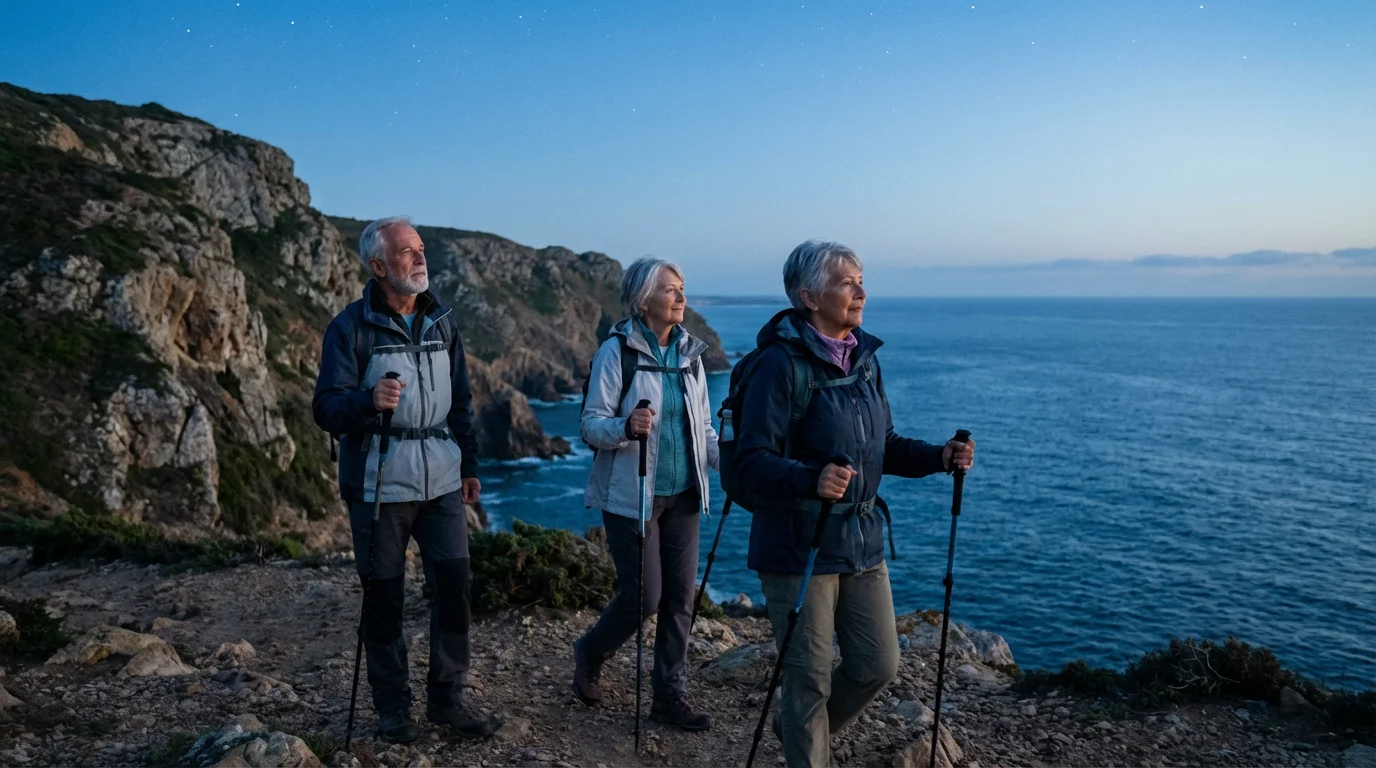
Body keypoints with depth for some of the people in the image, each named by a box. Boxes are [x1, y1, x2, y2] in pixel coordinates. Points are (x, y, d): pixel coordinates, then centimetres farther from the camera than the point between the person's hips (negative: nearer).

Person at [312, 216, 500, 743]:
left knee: (454, 585, 1)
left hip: (442, 482, 4)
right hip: (379, 486, -3)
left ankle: (447, 698, 18)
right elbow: (326, 409, -10)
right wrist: (368, 399, -31)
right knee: (383, 597, 5)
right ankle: (393, 705, 23)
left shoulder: (441, 320, 9)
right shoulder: (351, 327, -6)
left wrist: (470, 465, 15)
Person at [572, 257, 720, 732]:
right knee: (644, 596, -3)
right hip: (632, 496, -5)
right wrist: (626, 426, -31)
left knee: (680, 598, 6)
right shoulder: (617, 351, -9)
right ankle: (590, 656, 27)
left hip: (682, 494, 5)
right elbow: (591, 425, -10)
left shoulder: (689, 352, 7)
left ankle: (670, 697, 20)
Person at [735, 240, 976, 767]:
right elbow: (752, 462, -21)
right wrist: (810, 480, -38)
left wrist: (938, 457, 0)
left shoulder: (864, 357, 8)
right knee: (809, 678, 5)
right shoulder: (782, 363, -16)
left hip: (862, 542, 7)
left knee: (878, 666, 14)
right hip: (798, 547, -7)